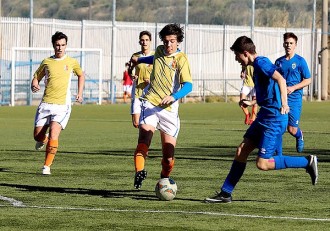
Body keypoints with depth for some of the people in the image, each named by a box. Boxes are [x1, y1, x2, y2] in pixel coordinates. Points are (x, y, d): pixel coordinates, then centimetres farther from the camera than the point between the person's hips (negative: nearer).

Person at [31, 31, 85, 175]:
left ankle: (47, 166, -9)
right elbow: (36, 78, 15)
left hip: (62, 105, -2)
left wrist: (80, 94, 14)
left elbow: (81, 75, 24)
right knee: (37, 136, 2)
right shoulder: (46, 62, 6)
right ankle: (43, 139, 40)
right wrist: (34, 86, -8)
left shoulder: (72, 62, 5)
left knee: (53, 135, -19)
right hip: (45, 103, 2)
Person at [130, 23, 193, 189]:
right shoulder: (160, 51, 8)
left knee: (168, 155, -3)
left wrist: (174, 97, -37)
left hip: (168, 109, -3)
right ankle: (139, 172, -34)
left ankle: (164, 179, 23)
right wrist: (140, 60, 54)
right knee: (144, 137, -24)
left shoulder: (181, 59, -8)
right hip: (150, 103, 3)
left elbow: (188, 85, -19)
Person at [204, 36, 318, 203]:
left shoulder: (261, 62, -14)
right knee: (242, 150, 7)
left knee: (262, 163, -10)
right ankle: (225, 193, 12)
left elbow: (280, 79, -30)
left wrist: (284, 103, -40)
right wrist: (252, 103, 38)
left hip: (274, 119, -10)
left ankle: (307, 162, -1)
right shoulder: (257, 65, 17)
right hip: (264, 116, 10)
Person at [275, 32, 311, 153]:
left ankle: (299, 135, 35)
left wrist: (293, 88, -14)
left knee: (292, 129, -1)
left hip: (294, 99, -3)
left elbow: (308, 80, -2)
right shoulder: (279, 62, 9)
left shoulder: (300, 61, -2)